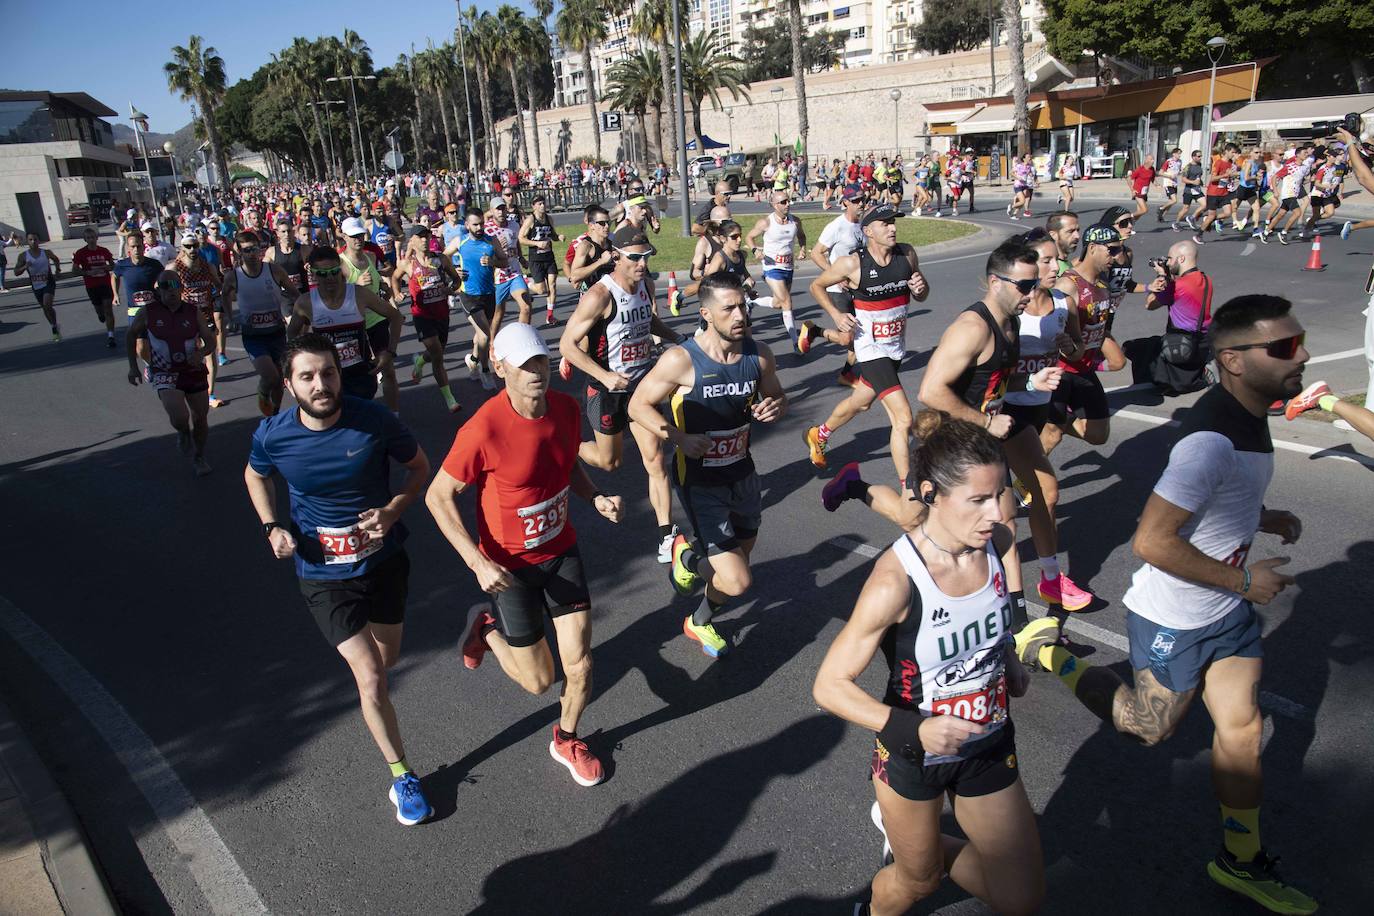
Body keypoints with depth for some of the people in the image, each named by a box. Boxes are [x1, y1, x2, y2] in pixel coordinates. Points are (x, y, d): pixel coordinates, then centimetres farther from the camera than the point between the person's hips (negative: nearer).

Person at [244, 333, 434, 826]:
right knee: (370, 678, -7)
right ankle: (401, 777, 13)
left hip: (384, 558, 2)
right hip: (325, 573, -1)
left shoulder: (374, 419, -20)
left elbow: (420, 465, -3)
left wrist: (394, 510, -20)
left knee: (387, 660, 21)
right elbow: (255, 475, 8)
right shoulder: (273, 435, -16)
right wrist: (272, 527, -8)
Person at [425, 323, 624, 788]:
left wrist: (596, 498, -8)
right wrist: (478, 562, -23)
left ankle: (567, 740, 36)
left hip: (561, 549, 5)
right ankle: (489, 631, 37)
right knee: (538, 680, 7)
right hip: (510, 565, -4)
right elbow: (438, 496, -17)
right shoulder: (483, 429, -28)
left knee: (579, 665, 6)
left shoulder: (566, 407, -8)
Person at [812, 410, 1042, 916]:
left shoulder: (998, 543, -14)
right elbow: (830, 685, -26)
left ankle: (912, 835, 40)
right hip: (913, 756, -5)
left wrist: (1010, 665, 5)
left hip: (989, 746, 5)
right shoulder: (896, 580, -32)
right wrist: (912, 731, -36)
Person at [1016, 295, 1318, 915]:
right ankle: (1048, 651, 24)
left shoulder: (1246, 413, 2)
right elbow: (1151, 541, -32)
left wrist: (1259, 519, 4)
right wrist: (1243, 579, -22)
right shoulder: (1212, 439, -30)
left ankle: (1241, 862, 33)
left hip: (1228, 608, 9)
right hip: (1173, 618, -8)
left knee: (1241, 728, 15)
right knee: (1149, 727, 11)